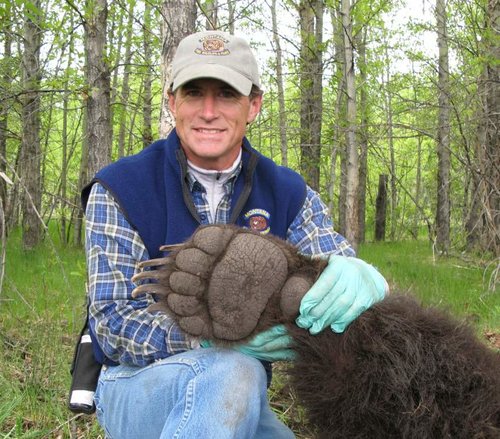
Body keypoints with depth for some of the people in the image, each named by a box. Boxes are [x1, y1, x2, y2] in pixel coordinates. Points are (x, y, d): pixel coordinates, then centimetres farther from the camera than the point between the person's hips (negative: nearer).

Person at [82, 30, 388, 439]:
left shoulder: (288, 194, -1)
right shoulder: (118, 191, -11)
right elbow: (112, 322, -16)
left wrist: (357, 276, -38)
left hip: (235, 400, 5)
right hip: (136, 385, -4)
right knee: (230, 373, -34)